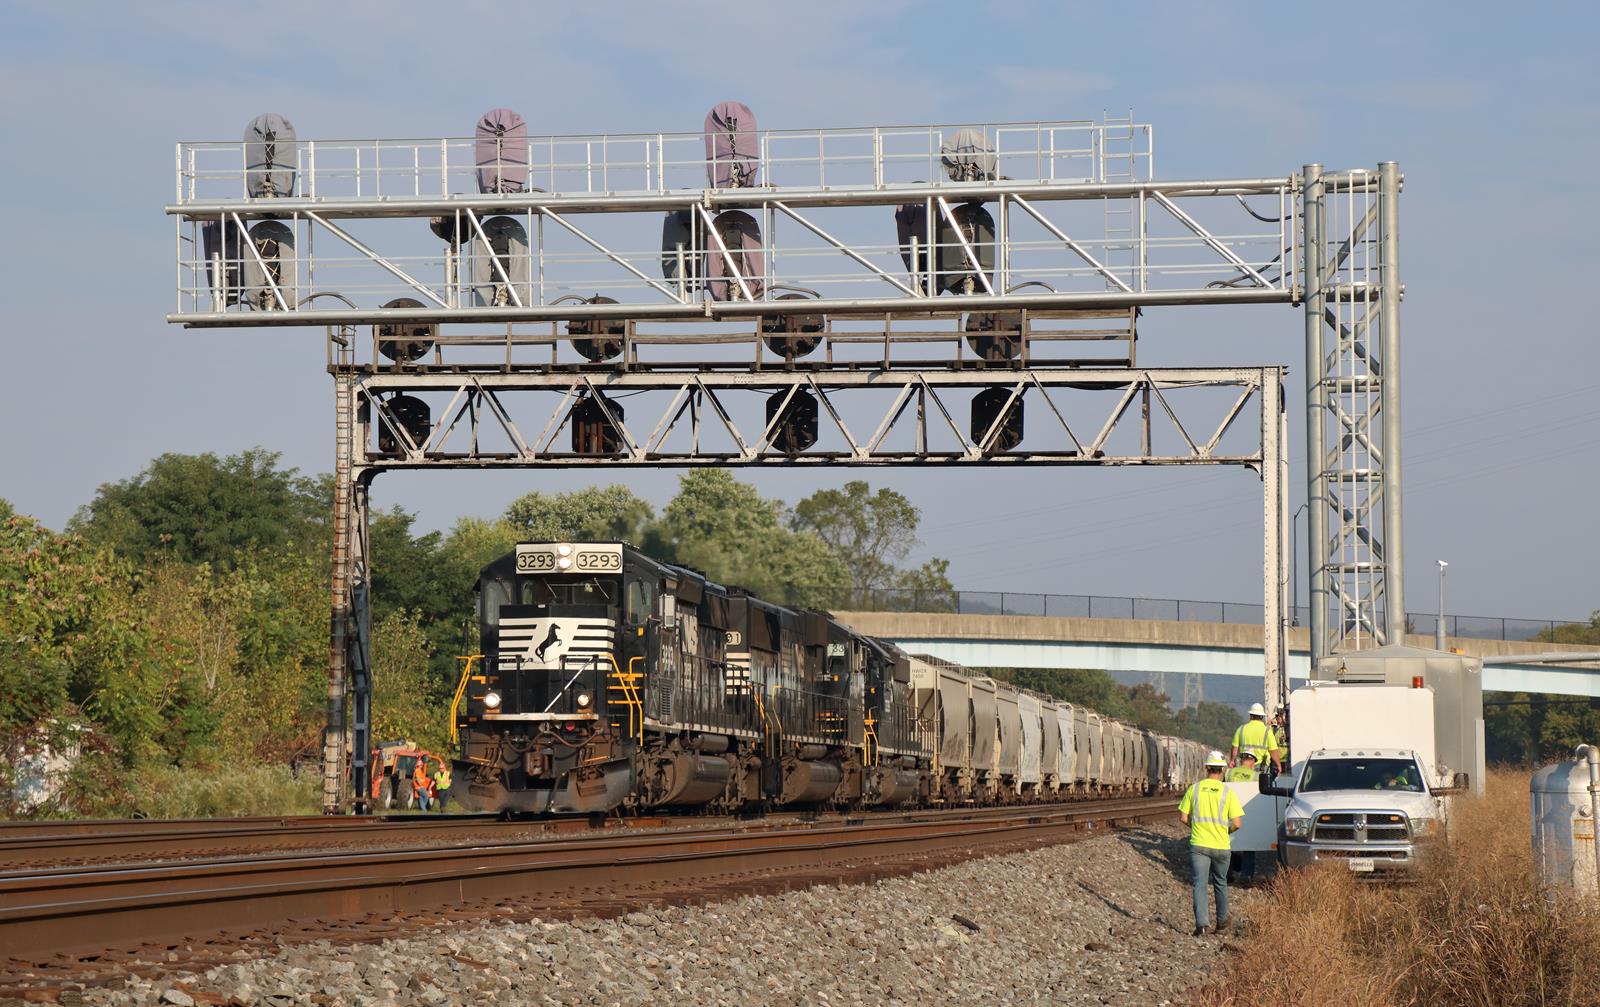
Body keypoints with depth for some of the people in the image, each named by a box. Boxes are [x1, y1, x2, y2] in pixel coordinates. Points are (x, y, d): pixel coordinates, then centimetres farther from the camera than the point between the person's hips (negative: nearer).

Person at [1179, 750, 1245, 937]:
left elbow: (1183, 817, 2)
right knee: (1220, 883, 19)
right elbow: (1237, 823, -8)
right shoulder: (1227, 792, -5)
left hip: (1198, 844, 0)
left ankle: (1201, 923, -16)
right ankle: (1221, 921, 30)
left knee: (1199, 884, -2)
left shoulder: (1194, 789, -1)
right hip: (1221, 845, 0)